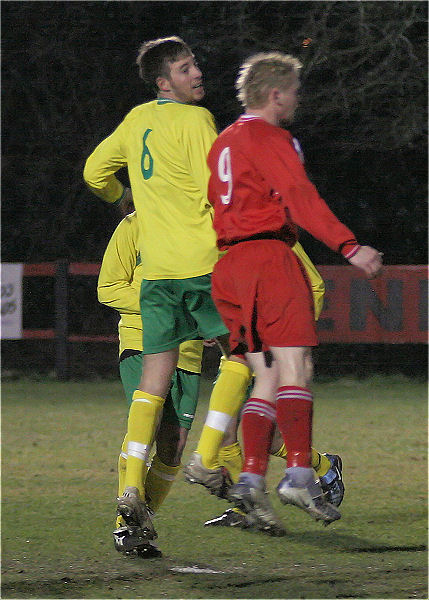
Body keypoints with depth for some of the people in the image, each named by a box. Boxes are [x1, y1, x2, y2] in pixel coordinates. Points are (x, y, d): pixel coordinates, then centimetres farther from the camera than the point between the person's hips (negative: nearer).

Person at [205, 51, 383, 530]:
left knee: (268, 380, 6)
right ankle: (300, 473, -24)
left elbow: (214, 206, 27)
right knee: (294, 368, -13)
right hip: (268, 254, -9)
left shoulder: (224, 142, 23)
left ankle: (251, 478, -8)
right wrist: (349, 246, -25)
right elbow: (301, 198, -18)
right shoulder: (268, 138, -6)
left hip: (230, 264, 9)